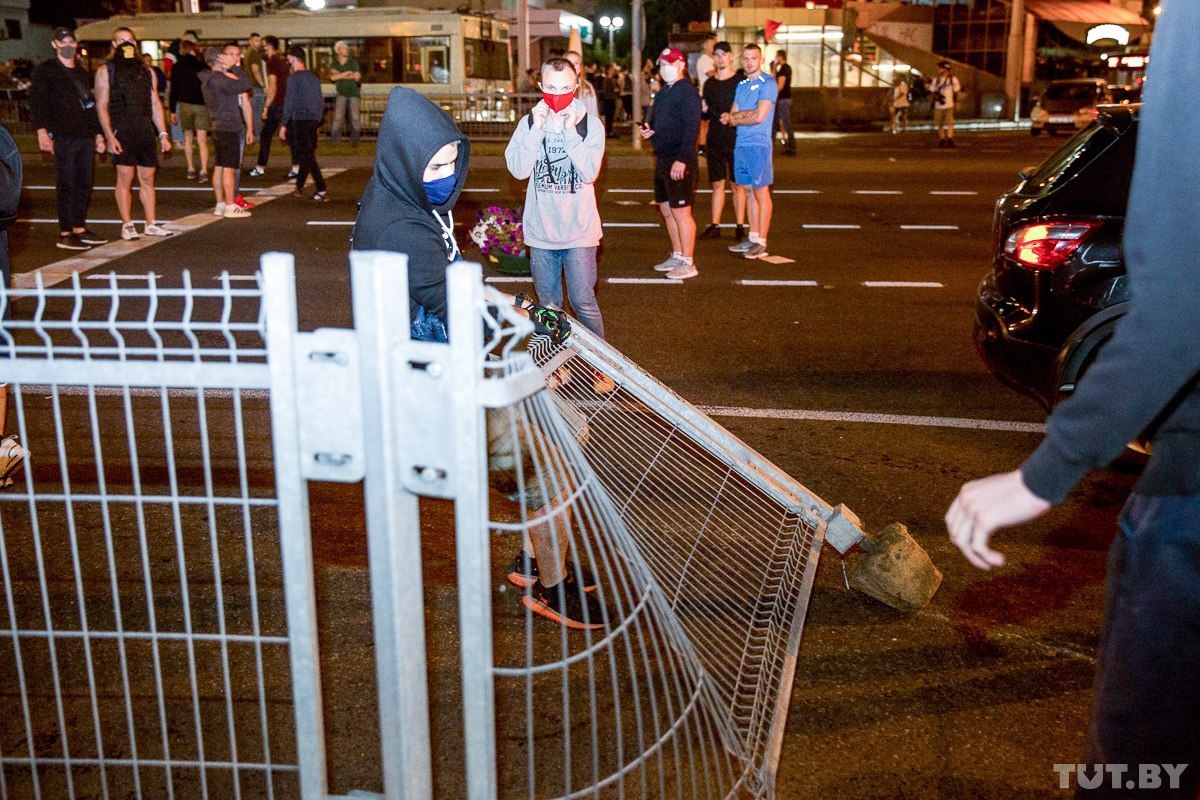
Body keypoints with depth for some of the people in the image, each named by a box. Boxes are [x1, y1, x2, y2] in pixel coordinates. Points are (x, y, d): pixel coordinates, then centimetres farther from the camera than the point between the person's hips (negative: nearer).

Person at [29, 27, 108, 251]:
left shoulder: (82, 73, 20)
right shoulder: (45, 70, 0)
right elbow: (37, 101, -7)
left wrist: (97, 133, 21)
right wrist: (42, 130, -18)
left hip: (85, 136, 7)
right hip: (63, 137, -6)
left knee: (85, 184, 8)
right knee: (66, 184, -6)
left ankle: (80, 229, 18)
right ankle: (65, 234, -2)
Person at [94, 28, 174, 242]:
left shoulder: (146, 72, 17)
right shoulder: (106, 71, 3)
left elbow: (155, 104, 17)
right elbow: (101, 106, -3)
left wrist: (163, 133, 9)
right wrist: (109, 135, -13)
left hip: (146, 131, 4)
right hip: (122, 132, -4)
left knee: (147, 179, 5)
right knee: (125, 178, -4)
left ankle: (151, 224, 10)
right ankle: (127, 225, 1)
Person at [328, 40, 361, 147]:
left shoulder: (353, 62, 6)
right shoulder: (334, 65, 7)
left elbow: (357, 76, -5)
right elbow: (333, 77, -10)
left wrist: (340, 76, -4)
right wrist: (347, 73, -10)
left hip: (354, 93, 0)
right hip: (341, 94, 0)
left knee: (354, 118, -3)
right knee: (338, 117, -9)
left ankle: (354, 141, 4)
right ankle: (335, 141, -9)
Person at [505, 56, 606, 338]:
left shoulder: (590, 124, -4)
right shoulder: (528, 122, 2)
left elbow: (589, 172, -15)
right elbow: (518, 170, -9)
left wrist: (570, 130, -19)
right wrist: (536, 129, -16)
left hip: (579, 230, -2)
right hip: (541, 230, 2)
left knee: (583, 302, -1)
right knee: (548, 305, 13)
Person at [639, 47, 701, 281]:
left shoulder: (687, 91, -12)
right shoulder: (663, 93, 16)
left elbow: (692, 128, -19)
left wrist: (682, 160, -25)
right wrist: (648, 131, 3)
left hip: (680, 162, -9)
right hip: (662, 159, 9)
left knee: (681, 211, -5)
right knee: (666, 210, 15)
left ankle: (687, 263, 2)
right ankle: (677, 256, 26)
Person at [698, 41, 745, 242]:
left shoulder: (741, 81, -3)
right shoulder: (709, 83, 11)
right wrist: (704, 110, -5)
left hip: (736, 139, -4)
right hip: (715, 140, 4)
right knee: (717, 184, 8)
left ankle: (740, 227, 5)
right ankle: (715, 226, 11)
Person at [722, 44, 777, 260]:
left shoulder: (767, 84, -7)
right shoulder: (741, 85, 16)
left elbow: (759, 117, -17)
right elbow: (731, 117, 10)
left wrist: (736, 117, -2)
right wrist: (747, 114, -11)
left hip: (759, 145, -7)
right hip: (741, 145, 7)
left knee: (761, 193, -2)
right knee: (748, 191, 11)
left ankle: (761, 242, 2)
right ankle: (753, 237, 19)